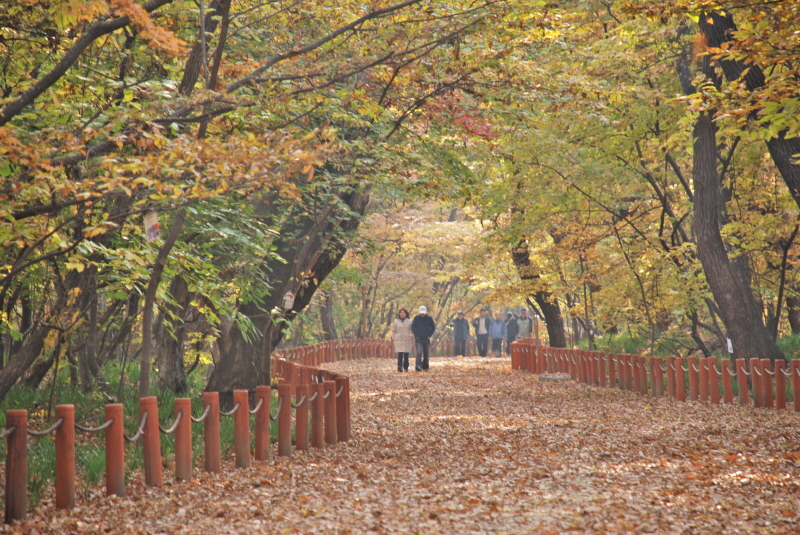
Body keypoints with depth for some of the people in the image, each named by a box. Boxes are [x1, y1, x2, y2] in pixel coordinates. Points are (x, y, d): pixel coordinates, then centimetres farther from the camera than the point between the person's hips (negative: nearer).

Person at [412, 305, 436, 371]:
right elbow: (412, 327, 6)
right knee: (419, 352, -18)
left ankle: (425, 367, 18)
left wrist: (429, 335, 2)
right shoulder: (416, 318, -1)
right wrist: (416, 335, -3)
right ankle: (418, 366, -25)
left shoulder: (429, 318, 1)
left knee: (426, 353, 9)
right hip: (418, 339, -2)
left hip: (426, 339, 2)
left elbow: (433, 327, 11)